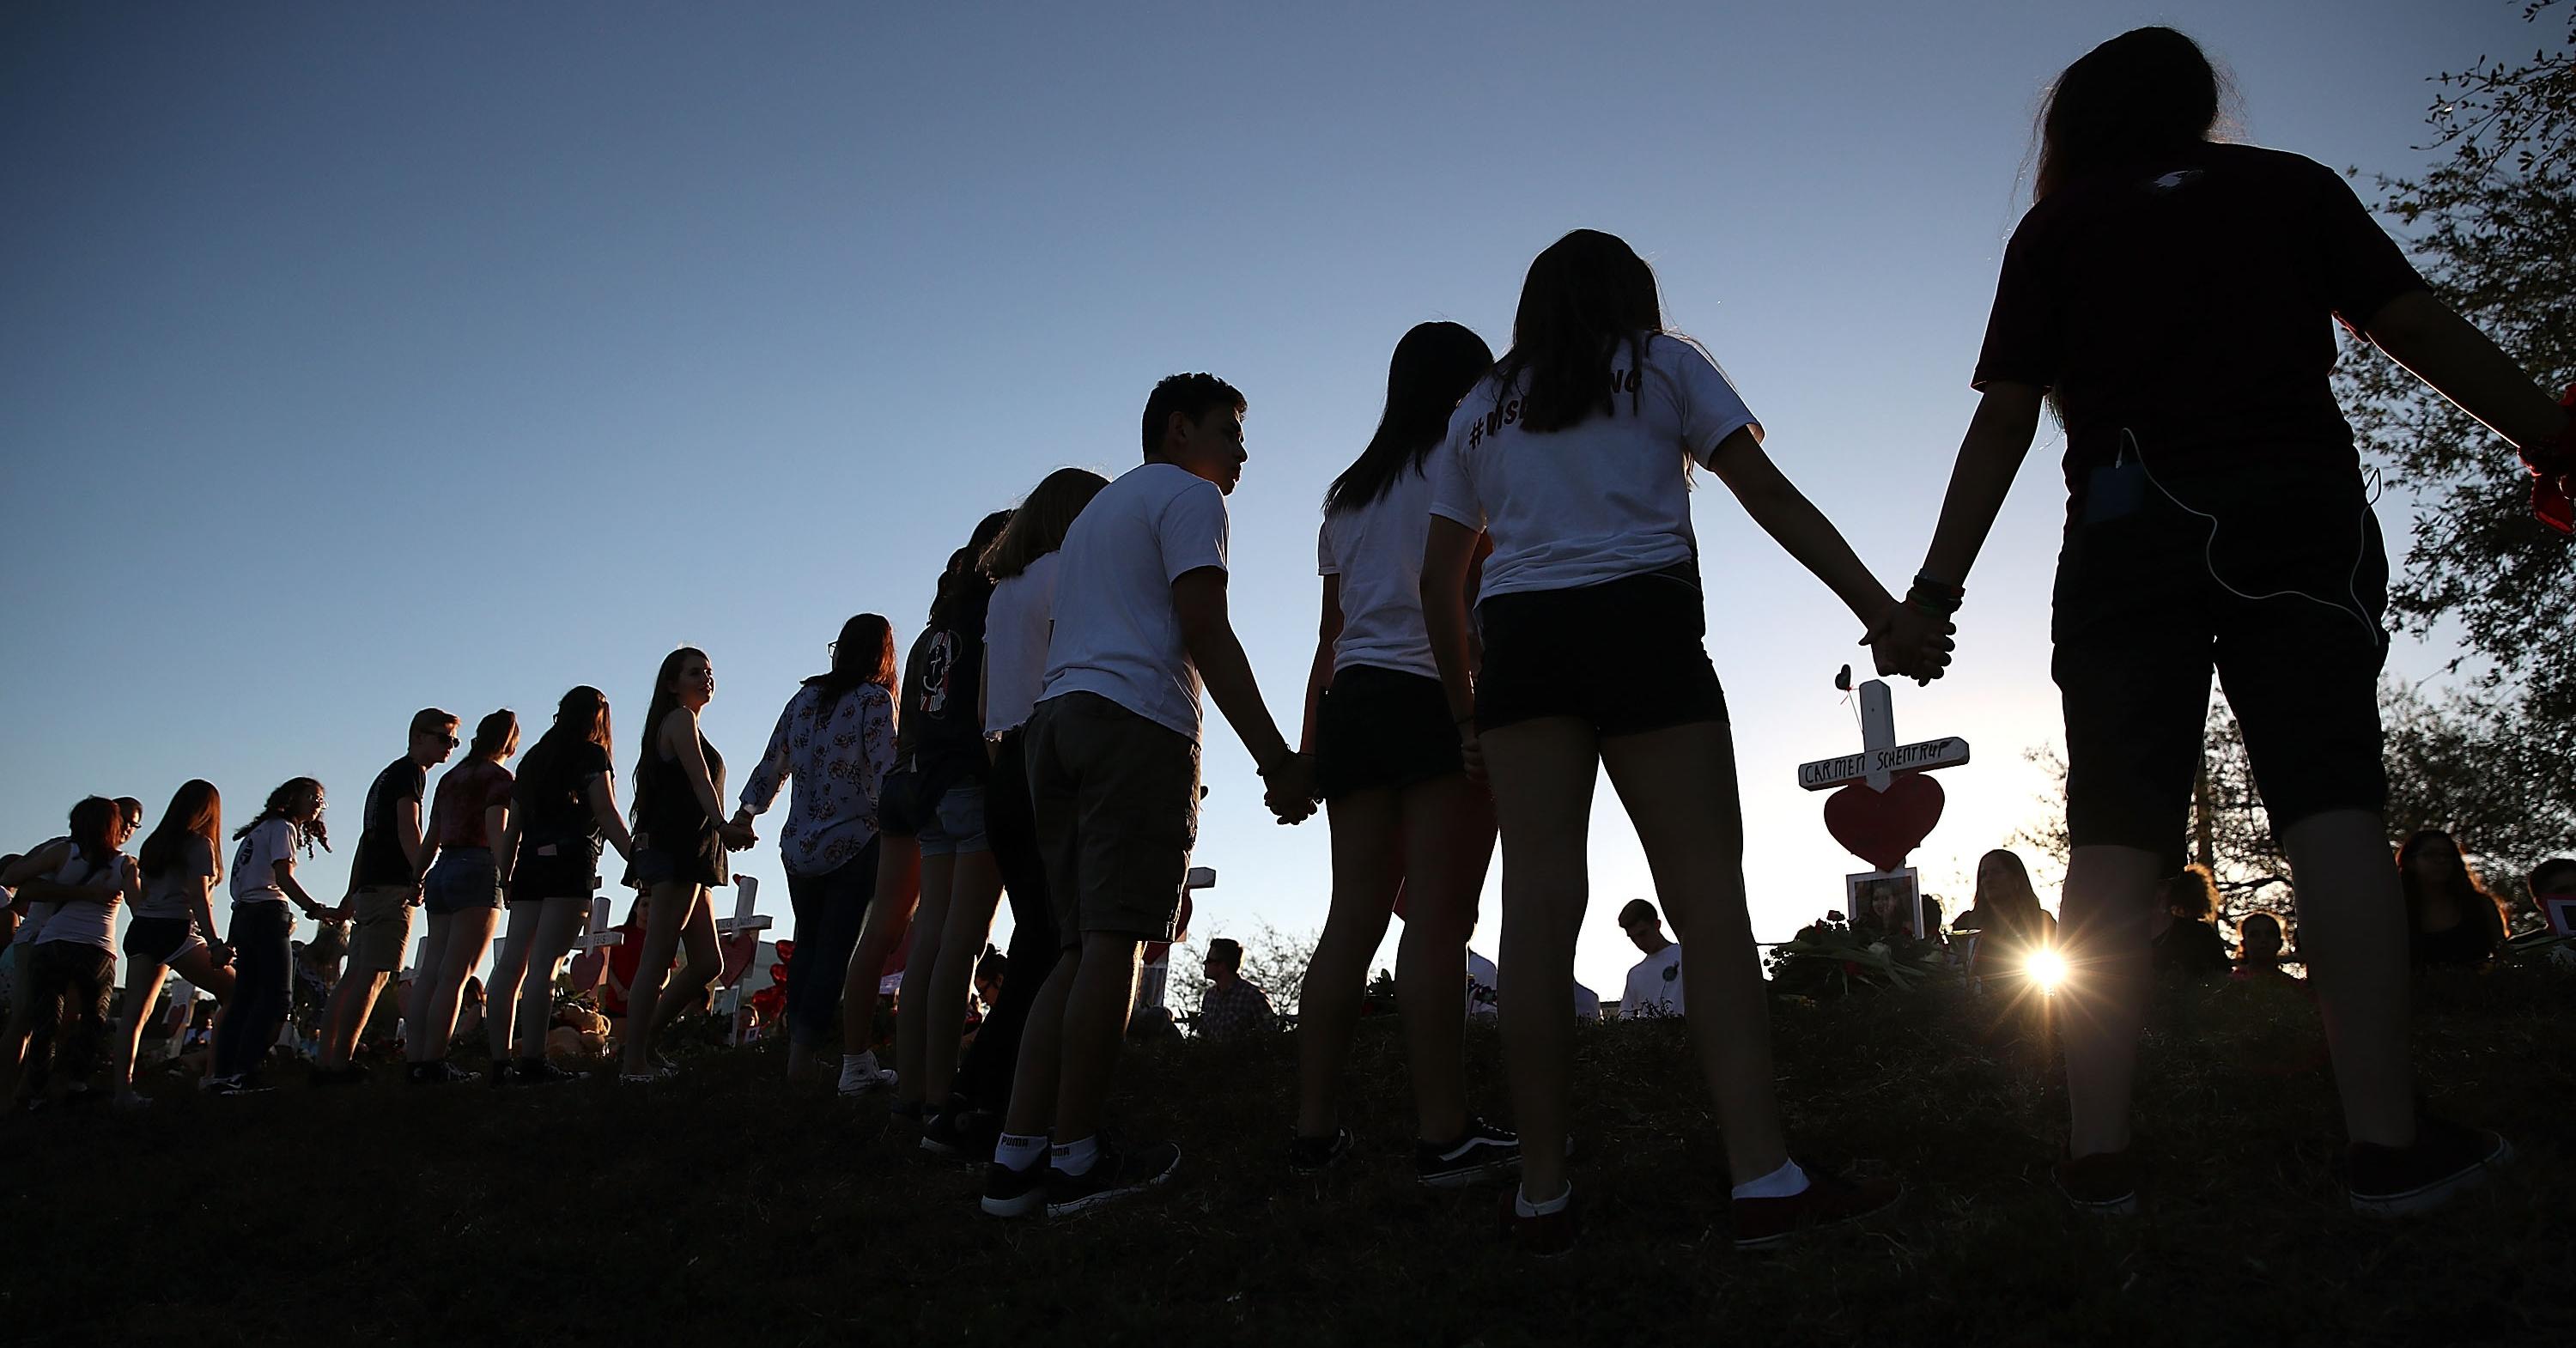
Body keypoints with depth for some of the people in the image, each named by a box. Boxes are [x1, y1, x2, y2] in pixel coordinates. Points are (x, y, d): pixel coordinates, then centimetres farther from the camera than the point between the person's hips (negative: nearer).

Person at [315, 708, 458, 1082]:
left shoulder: (388, 775, 26)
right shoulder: (411, 772, -3)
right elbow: (408, 830, -16)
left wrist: (352, 893, 26)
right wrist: (422, 877, -25)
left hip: (368, 885, 10)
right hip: (392, 885, -10)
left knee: (354, 977, 8)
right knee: (372, 977, -12)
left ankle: (326, 1061, 7)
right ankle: (340, 1062, -17)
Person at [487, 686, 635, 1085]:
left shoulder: (533, 758, 21)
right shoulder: (592, 754, 3)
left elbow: (511, 829, 19)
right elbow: (606, 813, -7)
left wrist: (504, 879, 21)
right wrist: (636, 857, -8)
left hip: (529, 865, 7)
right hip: (570, 862, -6)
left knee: (511, 965, 4)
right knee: (544, 965, -12)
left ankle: (500, 1062, 4)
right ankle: (532, 1063, -16)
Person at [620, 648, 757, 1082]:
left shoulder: (685, 724, 26)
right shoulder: (679, 719, -3)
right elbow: (699, 778, -20)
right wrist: (722, 825, -35)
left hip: (689, 854, 10)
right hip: (677, 847, -10)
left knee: (708, 963, 8)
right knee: (657, 957, -10)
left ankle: (642, 1042, 14)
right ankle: (635, 1062, -9)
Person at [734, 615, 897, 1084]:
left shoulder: (804, 697, 12)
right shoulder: (874, 698, -5)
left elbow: (772, 765, 18)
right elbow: (885, 772, -14)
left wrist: (747, 811, 31)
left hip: (799, 847, 6)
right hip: (853, 843, -5)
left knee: (807, 948, 16)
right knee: (835, 950, -5)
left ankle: (795, 1055, 16)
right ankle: (801, 1061, -12)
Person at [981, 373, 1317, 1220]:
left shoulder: (1095, 509, 32)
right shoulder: (1188, 495, 5)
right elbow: (1204, 633, -8)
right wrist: (1276, 759, -11)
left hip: (1056, 718, 8)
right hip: (1139, 720, -8)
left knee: (1082, 945, 5)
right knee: (1114, 939, -8)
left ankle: (1016, 1157, 0)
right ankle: (1076, 1158, -8)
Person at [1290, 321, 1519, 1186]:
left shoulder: (1349, 492, 23)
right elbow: (1478, 596, -6)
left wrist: (1307, 747, 17)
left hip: (1354, 702, 6)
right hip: (1440, 696, -6)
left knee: (1353, 918, 4)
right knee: (1437, 918, -10)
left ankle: (1313, 1130, 2)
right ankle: (1443, 1135, -12)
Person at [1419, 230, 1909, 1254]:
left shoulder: (1478, 411, 23)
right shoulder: (1664, 364, 14)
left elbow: (1438, 578, 18)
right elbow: (1768, 495, 5)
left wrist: (1466, 711, 23)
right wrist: (1880, 610, 3)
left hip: (1519, 639, 3)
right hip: (1642, 627, -3)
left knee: (1538, 901, -3)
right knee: (1708, 899, -4)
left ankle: (1543, 1191, -3)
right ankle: (1763, 1177, -9)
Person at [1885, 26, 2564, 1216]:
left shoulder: (2054, 230, 13)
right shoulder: (2289, 184, 16)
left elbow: (2004, 418, 4)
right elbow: (2418, 329, 10)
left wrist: (1935, 592, 1)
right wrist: (2553, 441, 19)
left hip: (2126, 527, 0)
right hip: (2296, 504, 0)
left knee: (2116, 831, -5)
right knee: (2330, 802, -6)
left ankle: (2097, 1151, -10)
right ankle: (2388, 1140, -11)